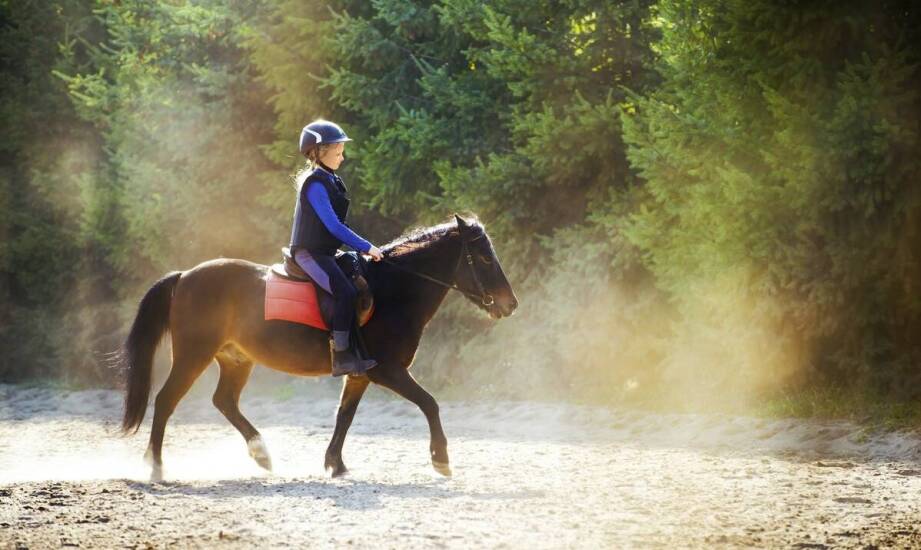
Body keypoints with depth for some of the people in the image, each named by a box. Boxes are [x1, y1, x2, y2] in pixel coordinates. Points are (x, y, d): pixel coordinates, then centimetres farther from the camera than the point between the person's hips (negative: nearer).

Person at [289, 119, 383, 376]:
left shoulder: (331, 180, 15)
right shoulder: (315, 184, -15)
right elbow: (333, 225, -21)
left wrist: (361, 247, 14)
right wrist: (366, 247, -19)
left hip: (325, 252, 10)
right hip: (310, 253, -10)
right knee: (345, 292, -25)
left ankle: (353, 352, 5)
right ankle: (341, 358, -24)